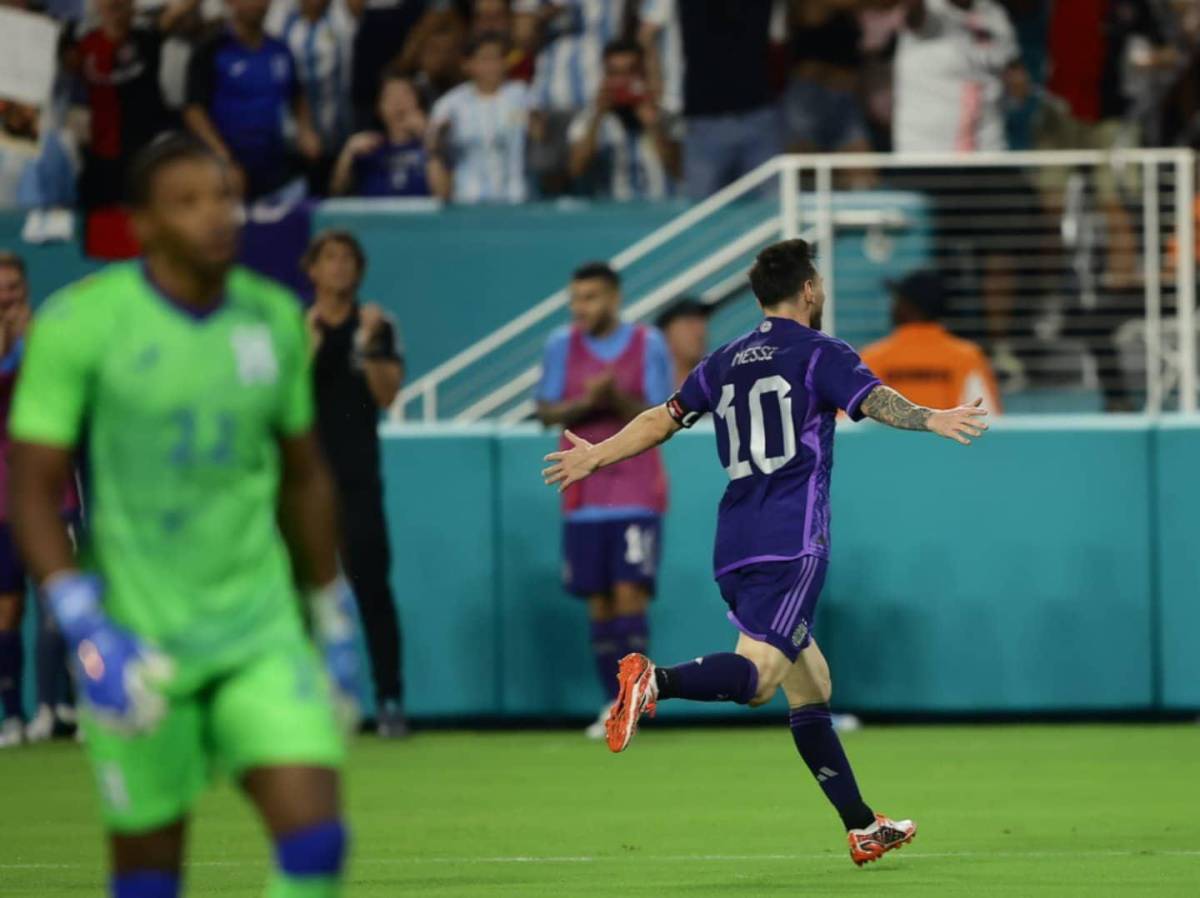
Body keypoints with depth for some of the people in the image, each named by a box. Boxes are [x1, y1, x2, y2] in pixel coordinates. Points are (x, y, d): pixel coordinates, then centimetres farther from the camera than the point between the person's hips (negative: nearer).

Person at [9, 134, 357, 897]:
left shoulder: (274, 318, 4)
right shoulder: (81, 324, -10)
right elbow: (32, 491, -9)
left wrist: (333, 623, 19)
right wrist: (85, 628, -19)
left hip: (262, 633, 3)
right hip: (137, 636, -3)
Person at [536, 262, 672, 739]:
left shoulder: (647, 343, -3)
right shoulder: (562, 345, 4)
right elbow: (547, 411, 1)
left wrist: (617, 398, -21)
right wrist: (584, 403, -17)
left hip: (636, 495, -3)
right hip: (584, 497, 3)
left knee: (630, 594, -12)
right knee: (598, 603, 3)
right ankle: (613, 702, 9)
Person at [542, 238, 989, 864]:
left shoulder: (726, 361, 18)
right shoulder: (820, 354, 1)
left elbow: (663, 419, 22)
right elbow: (874, 400, -19)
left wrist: (594, 457, 35)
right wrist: (932, 421, -34)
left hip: (735, 547, 7)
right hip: (793, 543, -7)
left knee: (809, 683, 11)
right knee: (757, 674, -18)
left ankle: (862, 828, 12)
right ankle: (655, 681, -43)